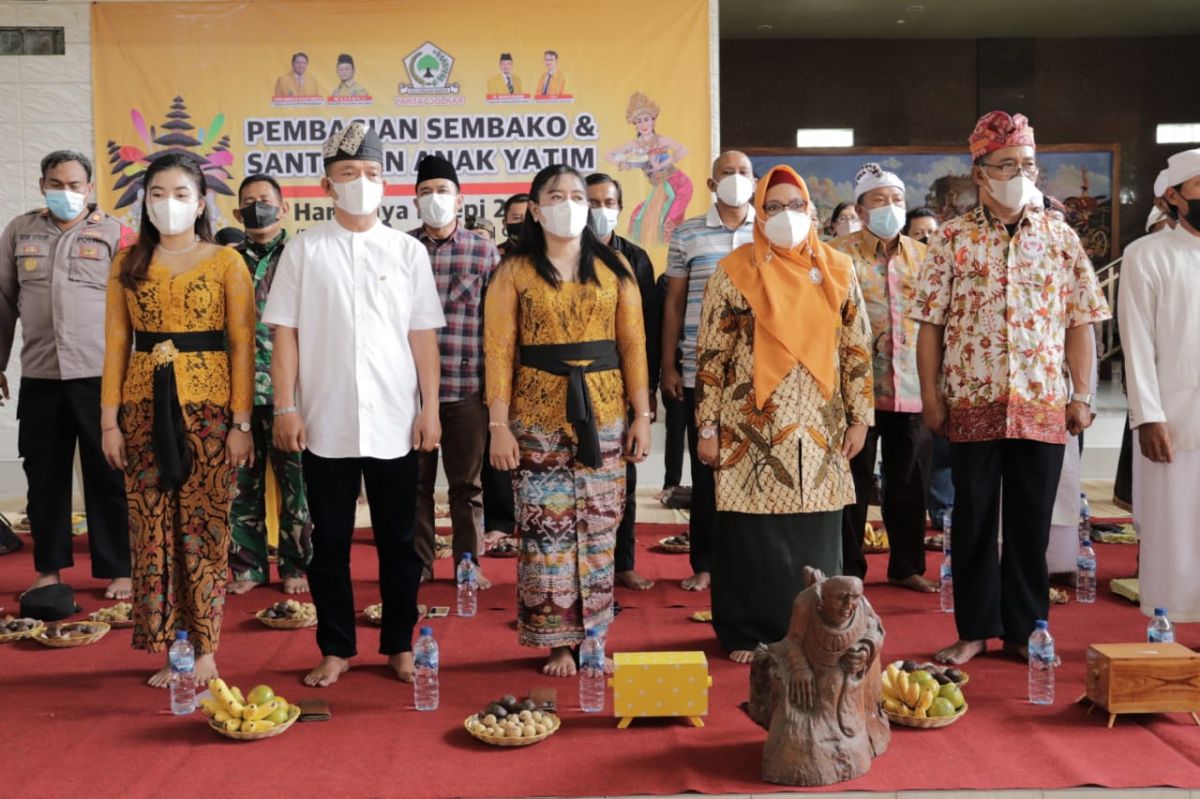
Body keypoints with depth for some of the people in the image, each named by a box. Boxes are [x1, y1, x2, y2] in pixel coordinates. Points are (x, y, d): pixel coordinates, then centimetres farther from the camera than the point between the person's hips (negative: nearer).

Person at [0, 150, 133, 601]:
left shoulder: (114, 234, 0)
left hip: (101, 374, -3)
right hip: (39, 375, 3)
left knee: (108, 475, 3)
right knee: (44, 475, 10)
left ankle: (116, 569, 12)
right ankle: (49, 567, 22)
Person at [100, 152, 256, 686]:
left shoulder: (225, 262, 0)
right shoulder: (128, 263, 9)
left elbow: (242, 346, -2)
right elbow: (116, 343, 7)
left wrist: (241, 422, -7)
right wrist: (110, 420, 2)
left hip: (206, 406, -3)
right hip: (145, 406, 3)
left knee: (203, 528, 1)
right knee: (152, 529, 4)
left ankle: (204, 649, 12)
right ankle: (167, 649, 15)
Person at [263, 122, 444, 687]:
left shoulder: (408, 250, 5)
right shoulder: (304, 249, 4)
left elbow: (423, 336, 4)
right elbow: (284, 333, 2)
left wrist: (430, 408, -2)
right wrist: (285, 408, -5)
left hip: (394, 422, 0)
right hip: (325, 422, 0)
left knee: (398, 540, 8)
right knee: (330, 542, 8)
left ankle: (399, 645, 21)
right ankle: (336, 648, 20)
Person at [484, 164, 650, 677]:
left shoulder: (614, 269, 7)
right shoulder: (514, 272, 2)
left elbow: (633, 345, 5)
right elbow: (499, 352, -3)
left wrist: (642, 415, 0)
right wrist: (499, 426, -9)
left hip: (603, 416, 2)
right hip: (539, 417, -2)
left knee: (598, 530, 6)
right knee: (546, 531, 1)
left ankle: (594, 636, 18)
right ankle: (557, 642, 12)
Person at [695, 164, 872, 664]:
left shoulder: (837, 268, 7)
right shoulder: (735, 270, -1)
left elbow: (856, 346, 8)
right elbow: (711, 353, -2)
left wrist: (858, 416, 4)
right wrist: (708, 427, -5)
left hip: (819, 428, 3)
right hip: (752, 428, -2)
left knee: (815, 534, 7)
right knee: (751, 533, 3)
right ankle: (747, 633, 16)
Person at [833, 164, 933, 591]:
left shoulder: (922, 255, 11)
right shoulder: (839, 255, -1)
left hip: (911, 389, 4)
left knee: (910, 483, 11)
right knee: (854, 482, 4)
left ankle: (906, 565, 25)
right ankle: (848, 570, 15)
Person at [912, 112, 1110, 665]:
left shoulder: (1061, 238, 6)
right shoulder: (952, 239, 2)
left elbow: (1080, 323, 7)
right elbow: (930, 325, 1)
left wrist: (1082, 395, 2)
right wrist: (931, 395, -4)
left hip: (1043, 406, 1)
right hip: (972, 405, -1)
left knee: (1032, 522, 8)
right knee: (973, 520, 6)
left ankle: (1025, 628, 22)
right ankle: (975, 628, 19)